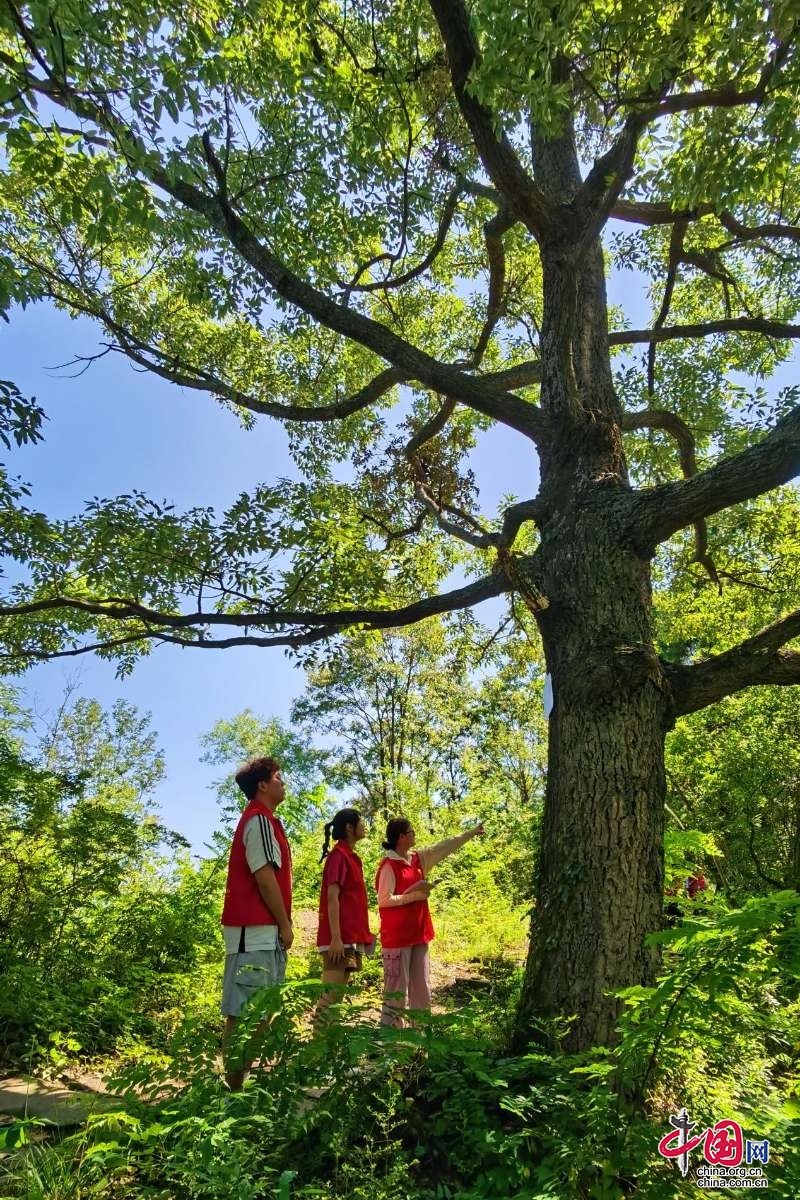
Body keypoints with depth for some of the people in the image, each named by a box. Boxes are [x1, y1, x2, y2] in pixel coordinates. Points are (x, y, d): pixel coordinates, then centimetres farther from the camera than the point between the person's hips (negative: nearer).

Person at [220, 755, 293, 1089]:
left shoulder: (260, 819, 18)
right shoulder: (259, 820, -13)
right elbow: (264, 876, -18)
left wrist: (280, 924, 18)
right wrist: (285, 924, -11)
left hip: (262, 930, 10)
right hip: (256, 929, -10)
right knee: (244, 1011, -4)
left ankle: (246, 1080, 21)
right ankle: (234, 1087, 1)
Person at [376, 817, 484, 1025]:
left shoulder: (418, 859, 9)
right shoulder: (389, 865, -13)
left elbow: (444, 847, 15)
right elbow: (383, 900, -17)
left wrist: (472, 833, 18)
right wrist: (414, 895, -15)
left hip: (418, 934, 8)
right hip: (396, 936, -8)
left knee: (422, 988, 12)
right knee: (396, 988, -3)